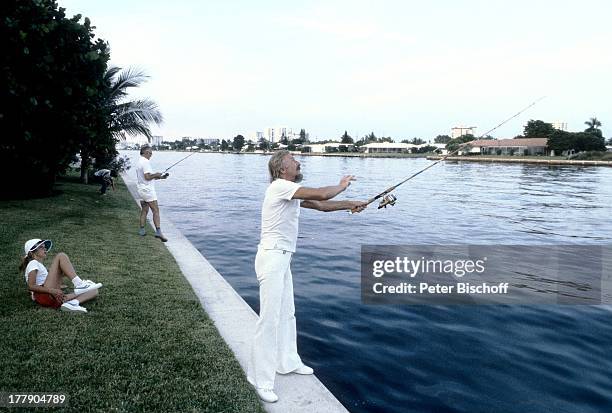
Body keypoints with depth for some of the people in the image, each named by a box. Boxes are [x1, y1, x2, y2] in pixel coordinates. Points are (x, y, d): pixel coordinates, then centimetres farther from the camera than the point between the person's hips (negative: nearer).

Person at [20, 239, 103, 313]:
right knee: (61, 256, -13)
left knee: (94, 291, -1)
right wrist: (52, 291, -18)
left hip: (55, 299, 8)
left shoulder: (40, 266, 38)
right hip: (43, 296, -8)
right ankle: (79, 285, -32)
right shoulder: (33, 263, 10)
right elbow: (31, 286, -8)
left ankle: (72, 303, -31)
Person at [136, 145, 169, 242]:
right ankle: (158, 231, -16)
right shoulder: (145, 162, -15)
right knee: (156, 210, -9)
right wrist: (156, 175, -6)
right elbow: (147, 177, -23)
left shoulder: (139, 162, 16)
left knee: (144, 211, 15)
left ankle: (142, 230, 18)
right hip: (148, 190, -9)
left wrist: (160, 177, 13)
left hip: (141, 190, 9)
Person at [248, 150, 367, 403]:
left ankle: (287, 363, 33)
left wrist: (350, 205, 17)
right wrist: (342, 185, -2)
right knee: (269, 318, -7)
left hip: (282, 259, 10)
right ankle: (261, 380, 2)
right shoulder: (280, 186, -14)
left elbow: (320, 205, 22)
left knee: (286, 314, 18)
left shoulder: (291, 191, 16)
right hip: (272, 258, -10)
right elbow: (321, 195, -20)